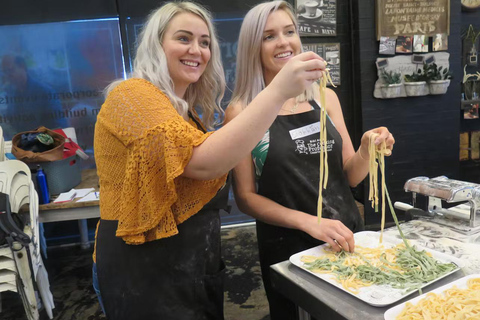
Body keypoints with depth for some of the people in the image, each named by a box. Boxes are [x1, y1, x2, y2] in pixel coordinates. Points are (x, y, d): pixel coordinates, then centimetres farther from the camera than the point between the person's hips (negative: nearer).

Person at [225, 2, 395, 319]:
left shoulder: (325, 97, 0)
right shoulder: (242, 111, -11)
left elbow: (350, 176, 5)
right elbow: (246, 197, -11)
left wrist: (366, 151, -16)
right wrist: (309, 222, -22)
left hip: (347, 239, 4)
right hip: (287, 249, -4)